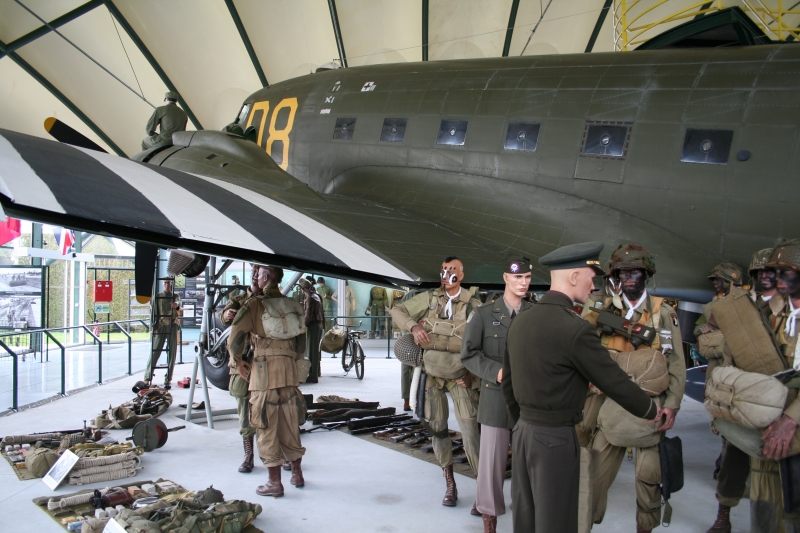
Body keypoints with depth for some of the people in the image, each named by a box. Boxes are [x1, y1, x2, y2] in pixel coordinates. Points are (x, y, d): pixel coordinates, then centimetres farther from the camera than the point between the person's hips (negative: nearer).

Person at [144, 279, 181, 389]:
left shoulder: (175, 296, 9)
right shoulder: (157, 297, 11)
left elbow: (178, 302, -15)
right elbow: (153, 312, 6)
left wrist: (176, 304, -40)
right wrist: (153, 326, -6)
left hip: (173, 326, 0)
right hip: (161, 325, 0)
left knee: (172, 353, -2)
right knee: (154, 352, -3)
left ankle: (168, 379, 2)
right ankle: (147, 378, 2)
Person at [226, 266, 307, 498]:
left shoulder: (254, 305, -5)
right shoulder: (292, 305, 9)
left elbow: (235, 338, -8)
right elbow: (301, 342, 13)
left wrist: (238, 362, 7)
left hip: (263, 371, -5)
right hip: (289, 372, 5)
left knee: (267, 427, 3)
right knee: (290, 424, 15)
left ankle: (275, 483, 8)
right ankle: (297, 474, 25)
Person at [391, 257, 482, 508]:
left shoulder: (473, 305, -4)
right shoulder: (429, 298, 1)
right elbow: (398, 311, 3)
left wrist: (473, 371, -11)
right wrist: (413, 327, -16)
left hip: (460, 375, -2)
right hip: (432, 373, 3)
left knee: (470, 433, -9)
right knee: (437, 429, 9)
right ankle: (450, 485, 24)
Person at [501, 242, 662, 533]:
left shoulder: (520, 321, 3)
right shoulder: (576, 328, -20)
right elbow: (614, 381, -12)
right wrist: (651, 410, 6)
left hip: (523, 431, 8)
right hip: (556, 438, -7)